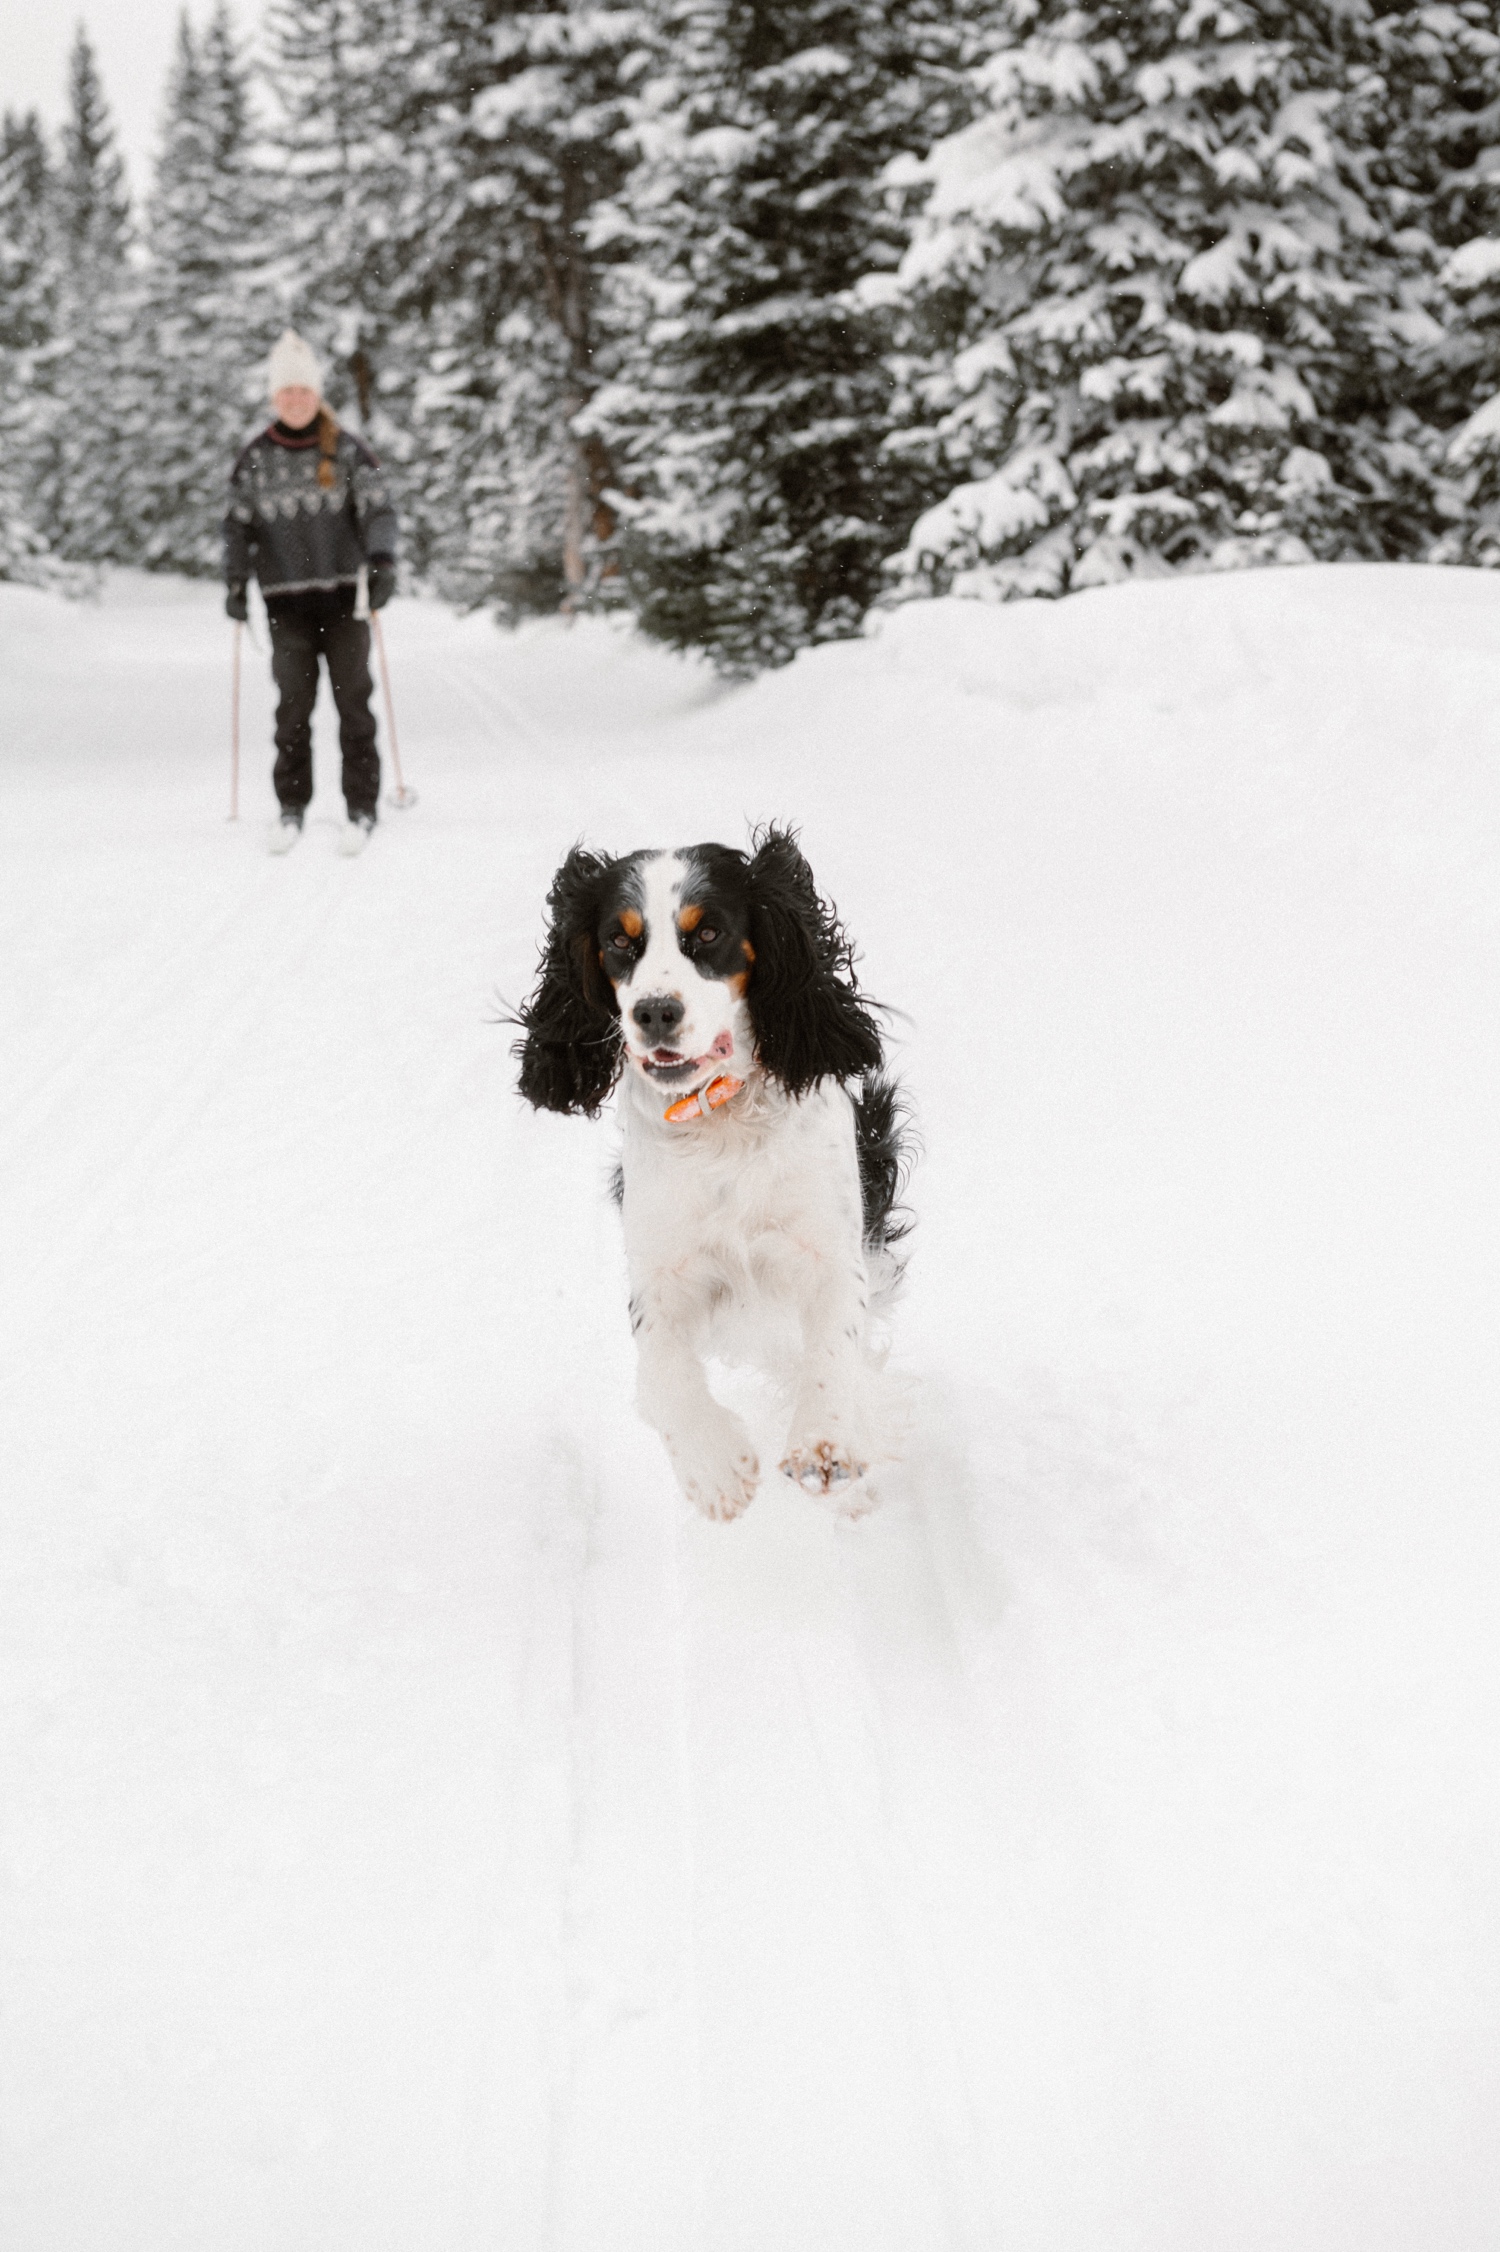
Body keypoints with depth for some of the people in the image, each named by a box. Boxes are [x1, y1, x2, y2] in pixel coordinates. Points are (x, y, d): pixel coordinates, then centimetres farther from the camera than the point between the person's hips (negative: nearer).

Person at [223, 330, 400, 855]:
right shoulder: (256, 458, 7)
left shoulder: (347, 450, 2)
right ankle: (291, 809, 7)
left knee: (353, 702, -1)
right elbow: (238, 523, 13)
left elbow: (378, 508, -1)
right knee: (293, 707, -1)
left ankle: (362, 808, 5)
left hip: (343, 595, -1)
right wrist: (236, 582, 3)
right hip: (287, 599, 1)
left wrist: (382, 560, -16)